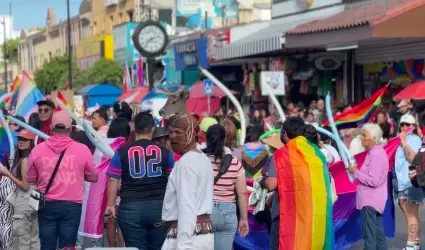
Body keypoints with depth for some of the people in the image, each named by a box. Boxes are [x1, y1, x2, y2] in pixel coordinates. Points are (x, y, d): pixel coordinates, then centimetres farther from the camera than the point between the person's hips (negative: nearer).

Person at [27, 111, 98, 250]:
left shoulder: (37, 150, -3)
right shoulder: (82, 149, -7)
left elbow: (30, 179, 9)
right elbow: (93, 177, 4)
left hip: (47, 205, 1)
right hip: (72, 206, -1)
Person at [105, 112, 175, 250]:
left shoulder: (122, 152, 3)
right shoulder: (165, 152, 6)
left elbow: (113, 180, 2)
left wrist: (110, 204, 10)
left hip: (131, 207, -1)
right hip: (160, 206, 1)